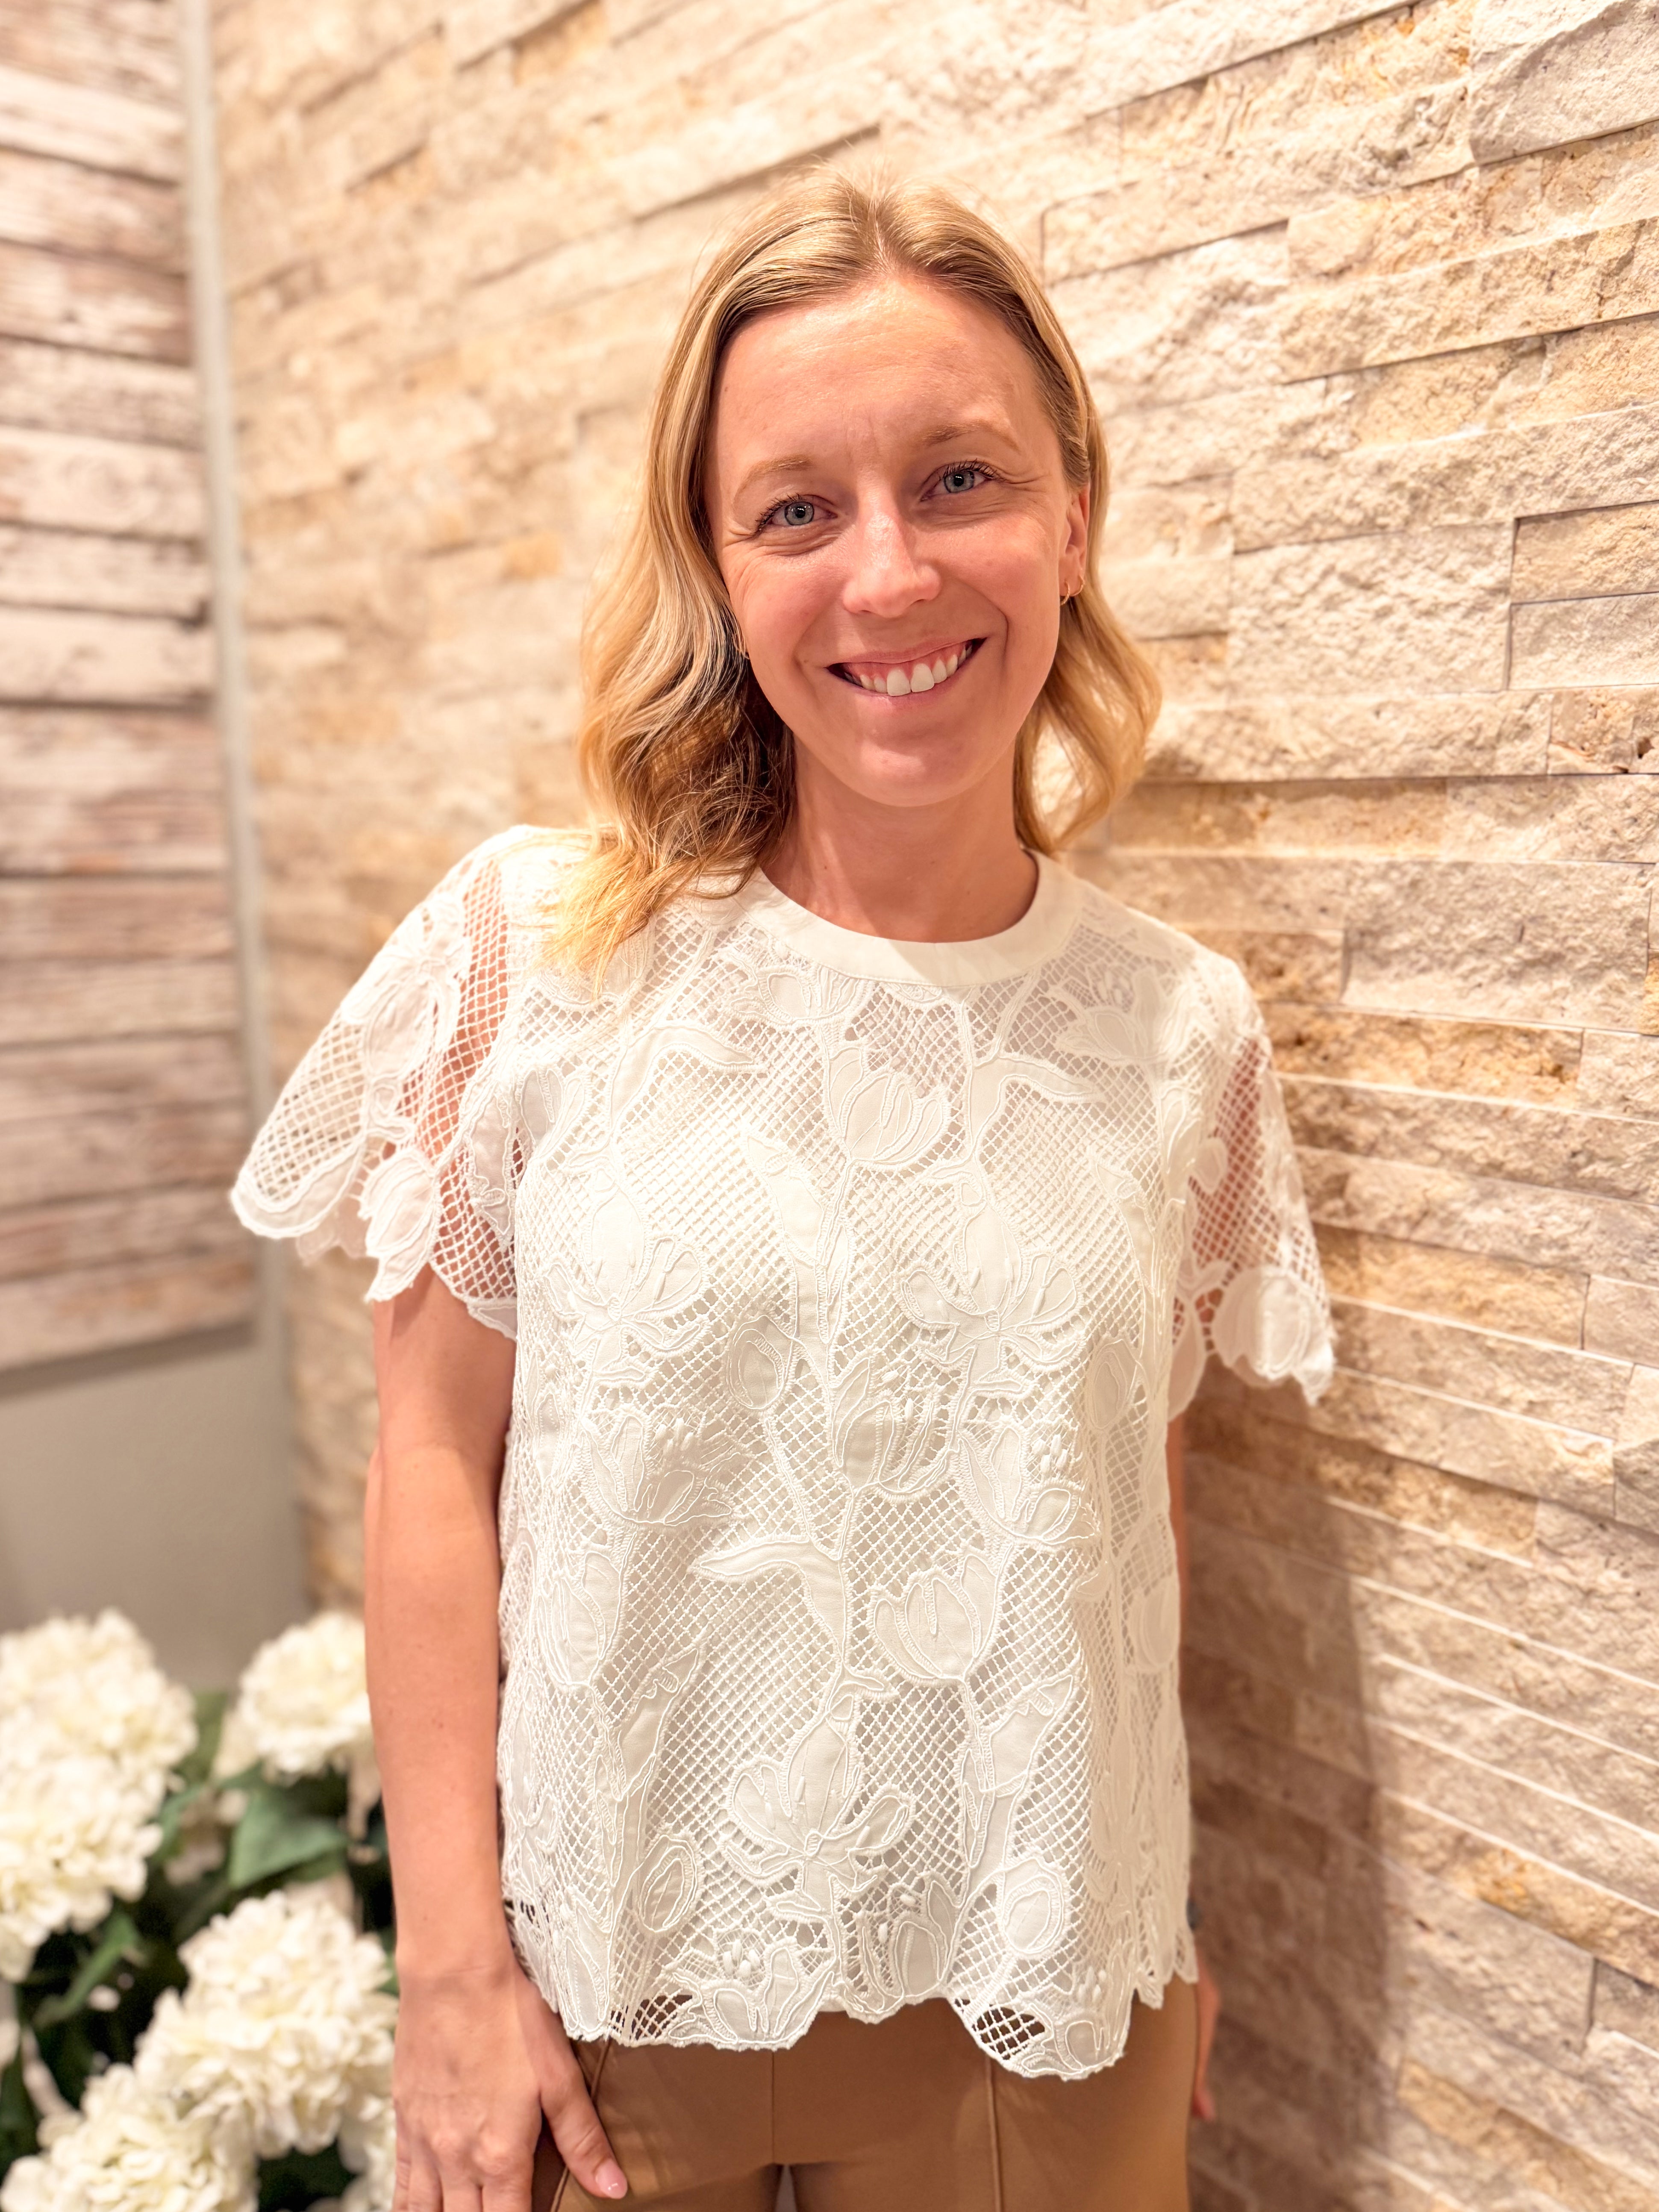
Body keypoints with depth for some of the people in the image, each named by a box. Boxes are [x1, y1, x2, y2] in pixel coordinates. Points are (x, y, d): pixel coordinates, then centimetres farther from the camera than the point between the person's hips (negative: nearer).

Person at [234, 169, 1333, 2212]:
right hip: (610, 1979, -1)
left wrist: (1158, 1923, 11)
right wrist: (452, 1955, -6)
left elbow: (1143, 1502, 3)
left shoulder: (1182, 1032, -6)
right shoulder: (537, 952, -12)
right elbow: (439, 1458, -8)